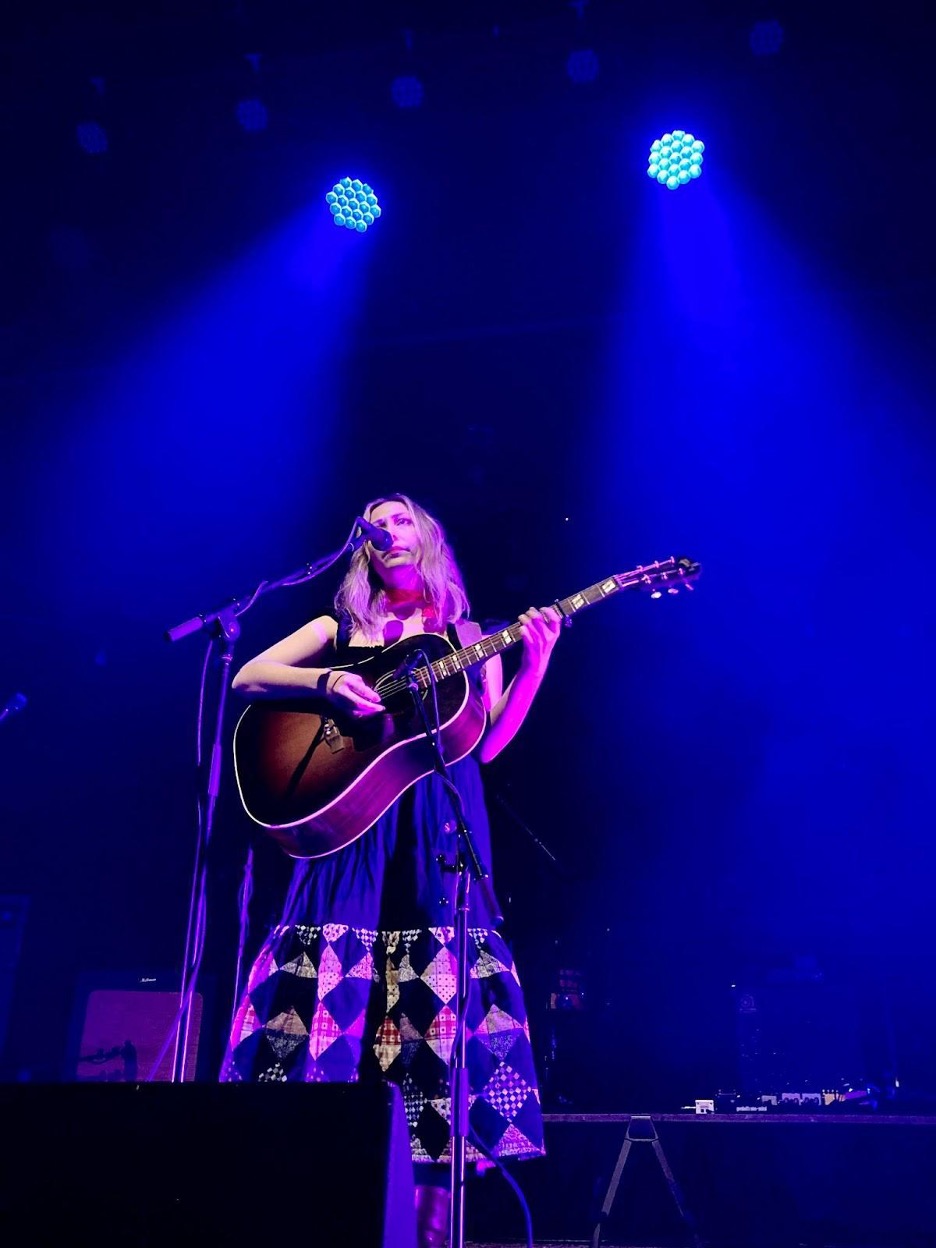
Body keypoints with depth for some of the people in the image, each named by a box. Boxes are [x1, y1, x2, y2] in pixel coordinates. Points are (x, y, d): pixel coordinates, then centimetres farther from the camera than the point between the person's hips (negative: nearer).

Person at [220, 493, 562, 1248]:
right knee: (332, 985, -5)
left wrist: (535, 664, -8)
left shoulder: (467, 639, 16)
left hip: (438, 828, 0)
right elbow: (248, 677, 6)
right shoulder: (340, 627, 17)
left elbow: (487, 744, 4)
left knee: (442, 993, -5)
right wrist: (326, 682, -11)